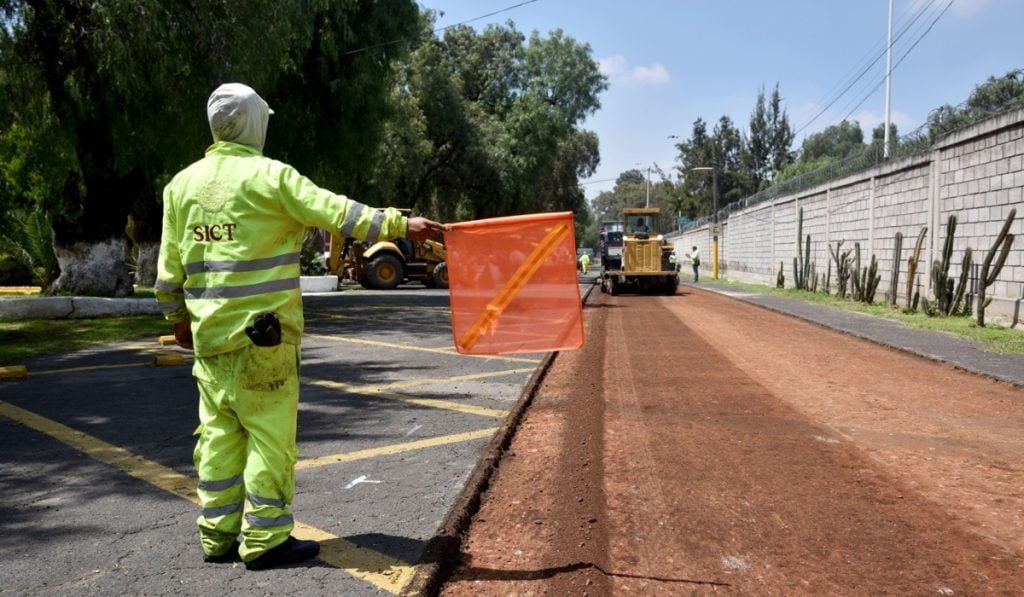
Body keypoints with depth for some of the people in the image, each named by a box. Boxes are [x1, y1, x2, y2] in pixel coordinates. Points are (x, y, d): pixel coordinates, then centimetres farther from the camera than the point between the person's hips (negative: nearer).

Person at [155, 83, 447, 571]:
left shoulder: (182, 184, 10)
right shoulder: (269, 176, -8)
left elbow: (170, 267, 13)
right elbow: (336, 212, -16)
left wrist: (178, 318, 24)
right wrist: (399, 224, -16)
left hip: (209, 334, 6)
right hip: (263, 333, -6)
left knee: (220, 435, 12)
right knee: (270, 434, 2)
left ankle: (218, 536, 20)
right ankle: (265, 540, 7)